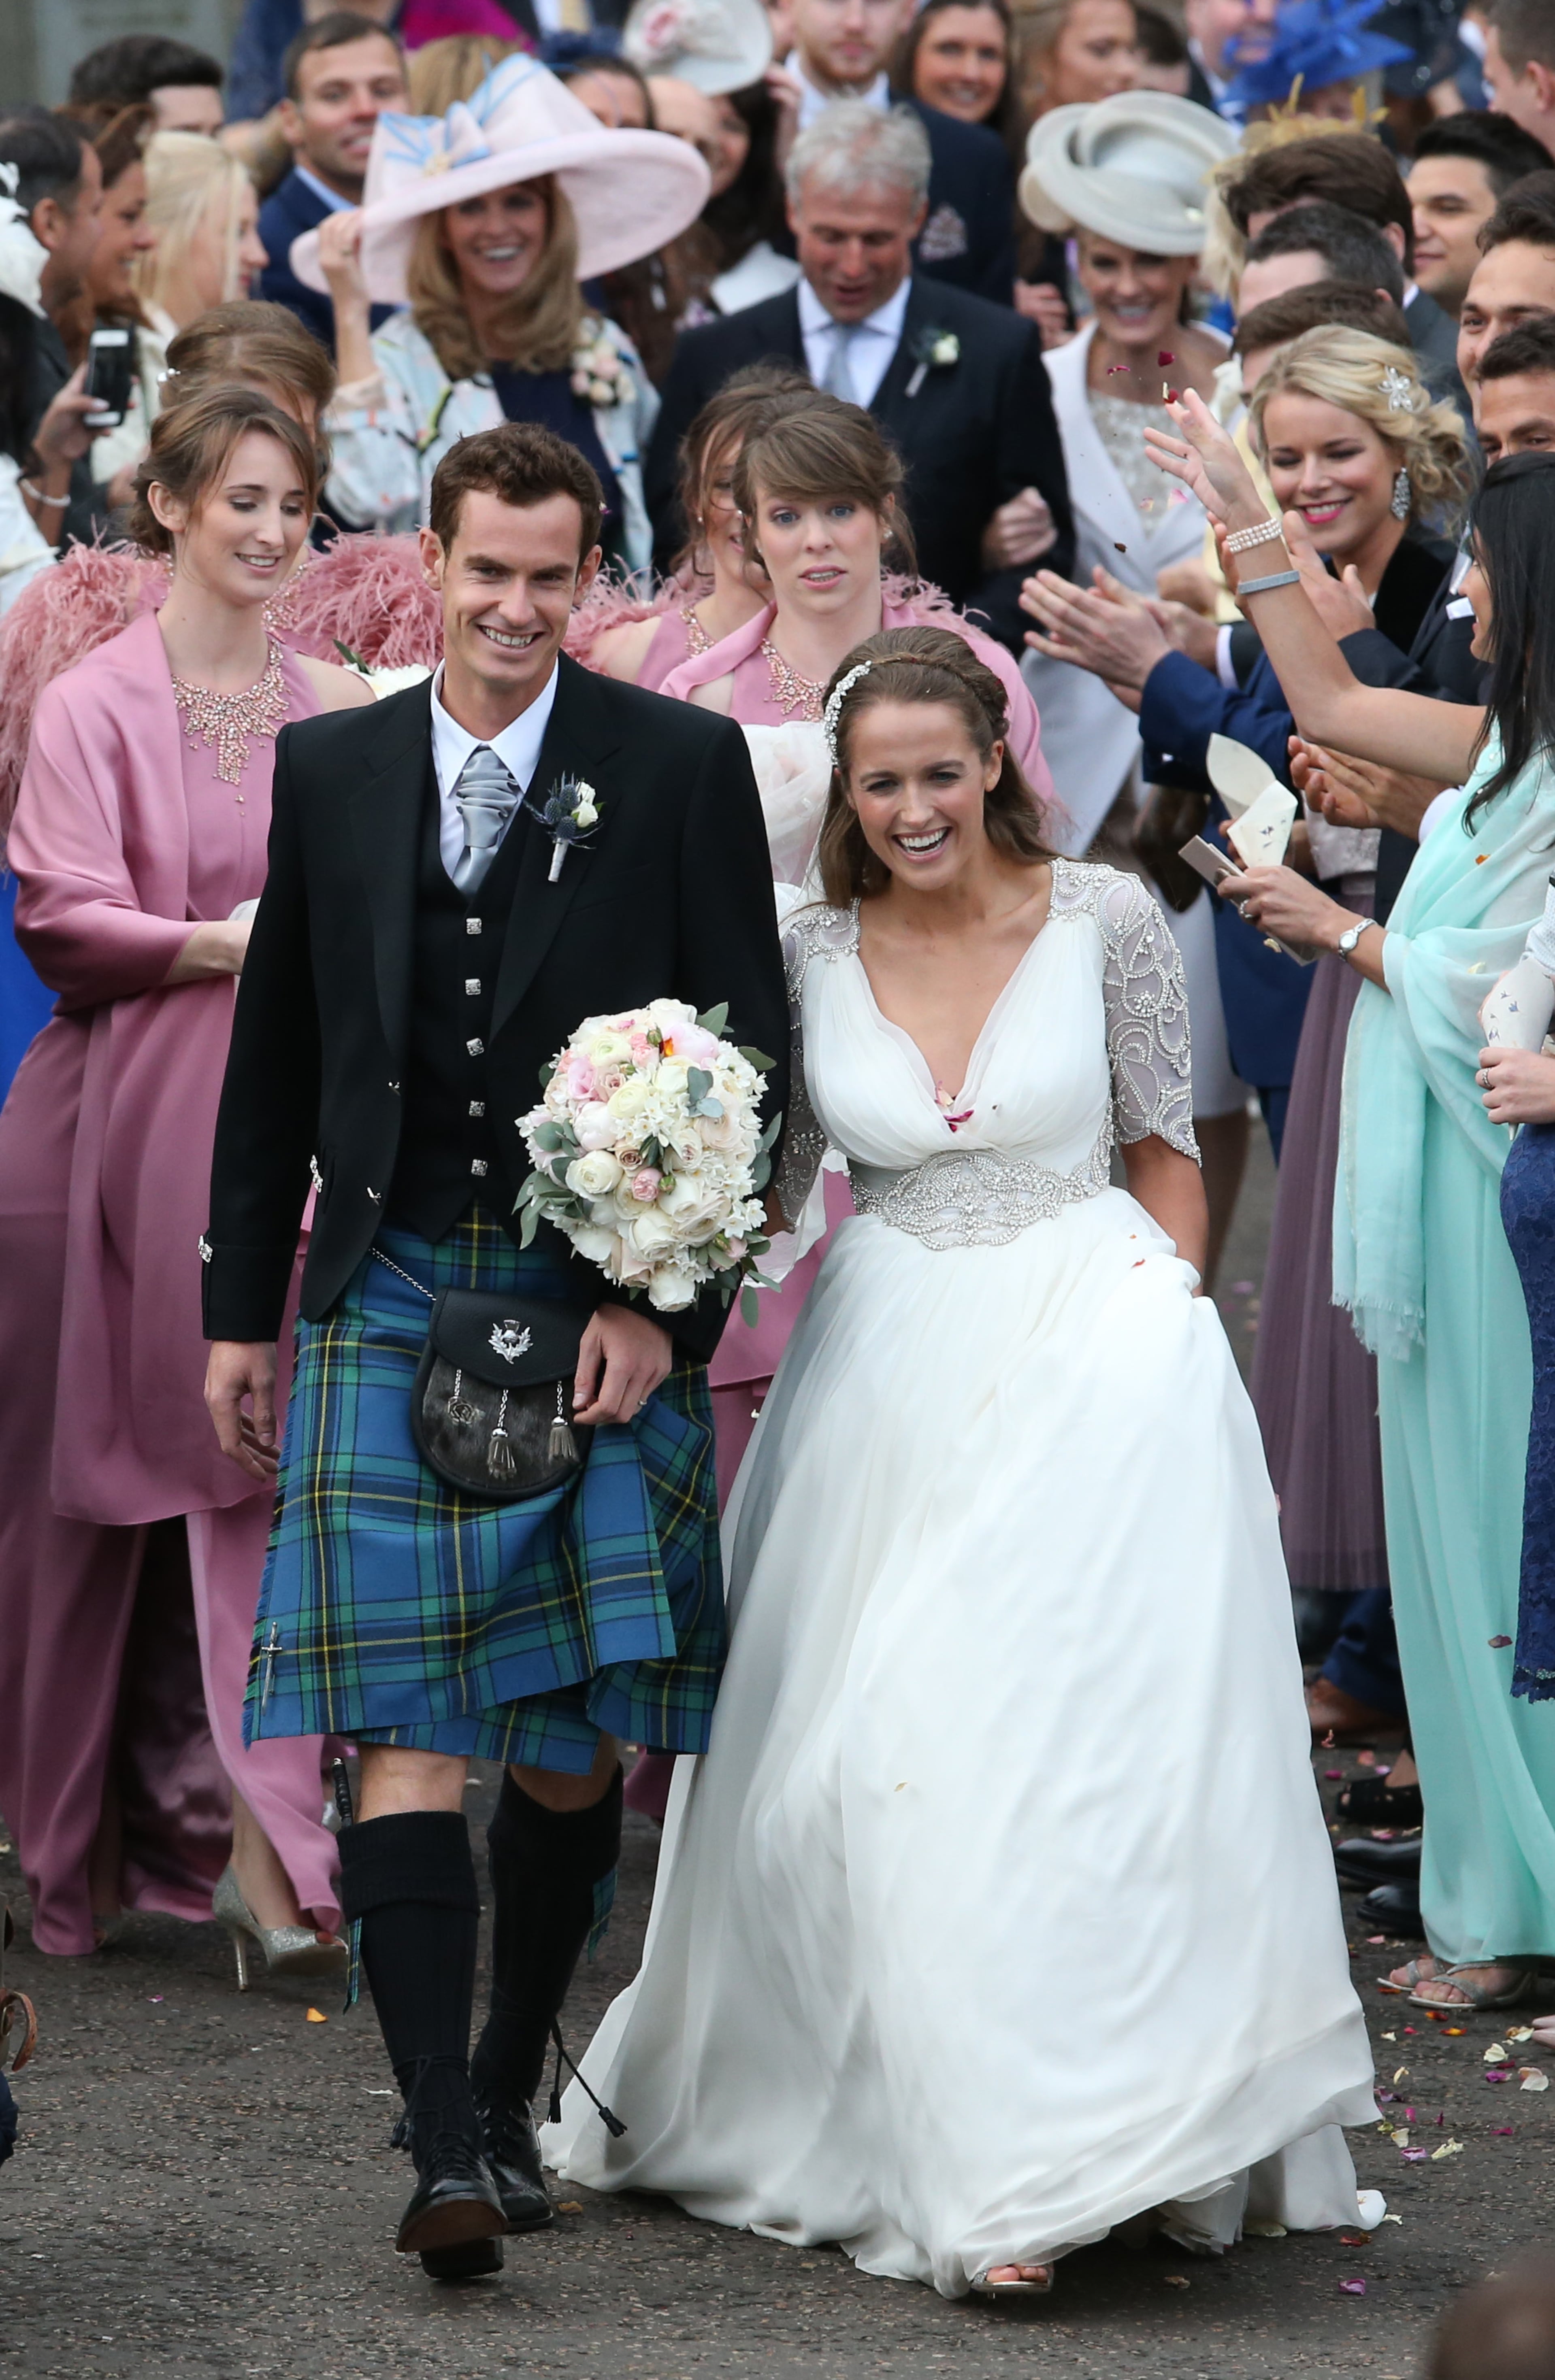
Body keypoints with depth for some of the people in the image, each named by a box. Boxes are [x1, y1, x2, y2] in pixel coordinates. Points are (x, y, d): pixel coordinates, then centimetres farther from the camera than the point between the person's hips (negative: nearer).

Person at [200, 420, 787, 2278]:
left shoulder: (681, 767, 0)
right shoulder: (331, 771, 8)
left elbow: (749, 1058, -1)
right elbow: (275, 1061, 15)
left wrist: (661, 1300, -7)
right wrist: (242, 1312, 13)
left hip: (604, 1313, -1)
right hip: (387, 1304, 1)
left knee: (574, 1742, 5)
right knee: (408, 1731, -8)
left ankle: (508, 2097, 22)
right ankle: (448, 2150, -11)